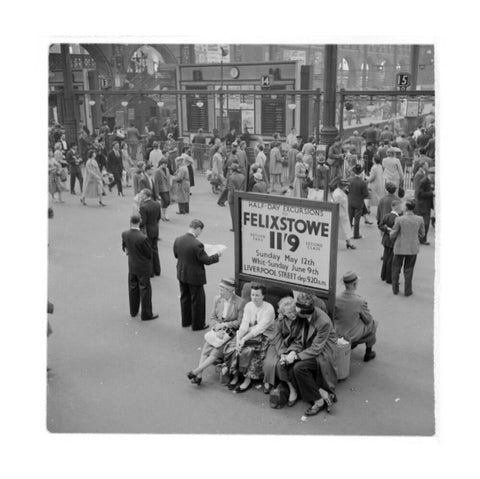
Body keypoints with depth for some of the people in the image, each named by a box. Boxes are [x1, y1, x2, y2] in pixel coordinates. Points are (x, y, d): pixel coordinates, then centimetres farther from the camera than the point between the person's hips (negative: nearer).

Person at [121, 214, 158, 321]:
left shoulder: (125, 234, -11)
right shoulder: (143, 238, -29)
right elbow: (149, 253, -15)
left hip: (131, 266, 6)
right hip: (143, 267, -6)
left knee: (133, 288, 20)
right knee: (145, 290, 8)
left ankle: (133, 311, 35)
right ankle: (146, 314, 18)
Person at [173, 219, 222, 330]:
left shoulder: (178, 240, -7)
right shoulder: (197, 244, -28)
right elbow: (206, 260, -20)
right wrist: (217, 255, -4)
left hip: (182, 275, 7)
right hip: (194, 276, -7)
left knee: (184, 298, 22)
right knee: (197, 300, 10)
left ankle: (186, 321, 37)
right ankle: (197, 324, 23)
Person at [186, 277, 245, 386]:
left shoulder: (240, 302, -10)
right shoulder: (217, 299, 5)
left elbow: (240, 322, -8)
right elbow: (212, 318, 11)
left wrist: (225, 324, -15)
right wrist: (217, 326, -9)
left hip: (231, 333, -4)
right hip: (217, 330, 5)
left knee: (217, 351, -22)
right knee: (205, 349, -18)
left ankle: (196, 371, -19)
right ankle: (198, 376, -21)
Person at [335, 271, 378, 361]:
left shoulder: (336, 298, -20)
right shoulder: (360, 302, -29)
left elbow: (334, 316, -4)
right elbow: (368, 320, -13)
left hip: (338, 332, 4)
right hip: (354, 335, -4)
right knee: (372, 324, 26)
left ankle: (352, 344, 45)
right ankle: (368, 353, 38)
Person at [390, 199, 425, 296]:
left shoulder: (400, 220, -18)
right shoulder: (420, 219, -10)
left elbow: (392, 235, -10)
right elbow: (422, 234, 3)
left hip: (400, 247, -2)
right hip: (413, 248, 2)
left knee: (396, 268, 19)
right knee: (408, 270, 18)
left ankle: (395, 289, 28)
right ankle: (407, 291, 23)